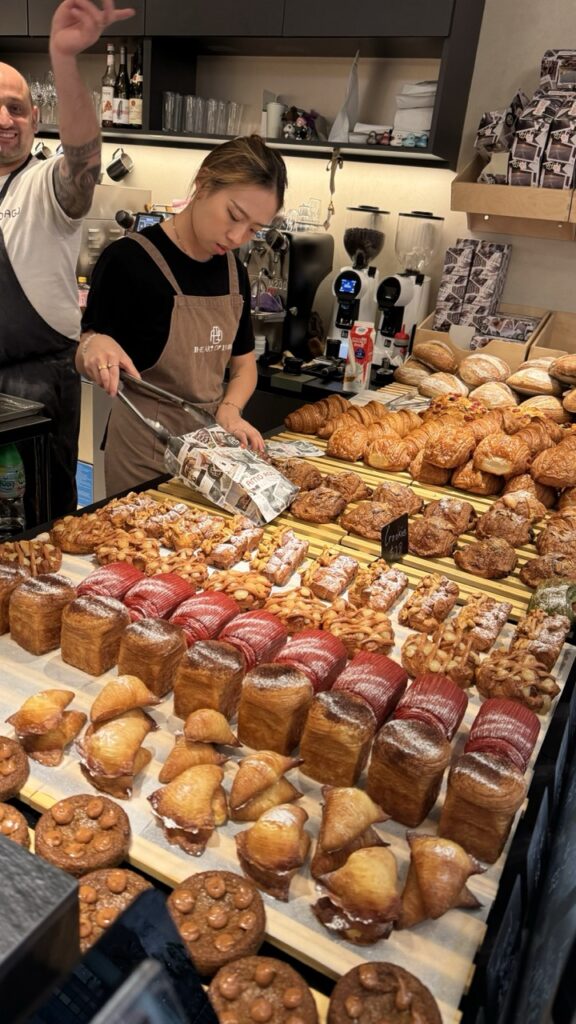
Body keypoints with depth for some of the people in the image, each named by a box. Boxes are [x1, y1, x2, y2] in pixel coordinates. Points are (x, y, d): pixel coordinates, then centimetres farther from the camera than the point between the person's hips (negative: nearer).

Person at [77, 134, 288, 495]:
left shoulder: (234, 272, 3)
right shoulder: (128, 259, -14)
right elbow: (85, 357, -8)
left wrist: (230, 410, -8)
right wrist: (94, 346, -31)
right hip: (146, 452, -5)